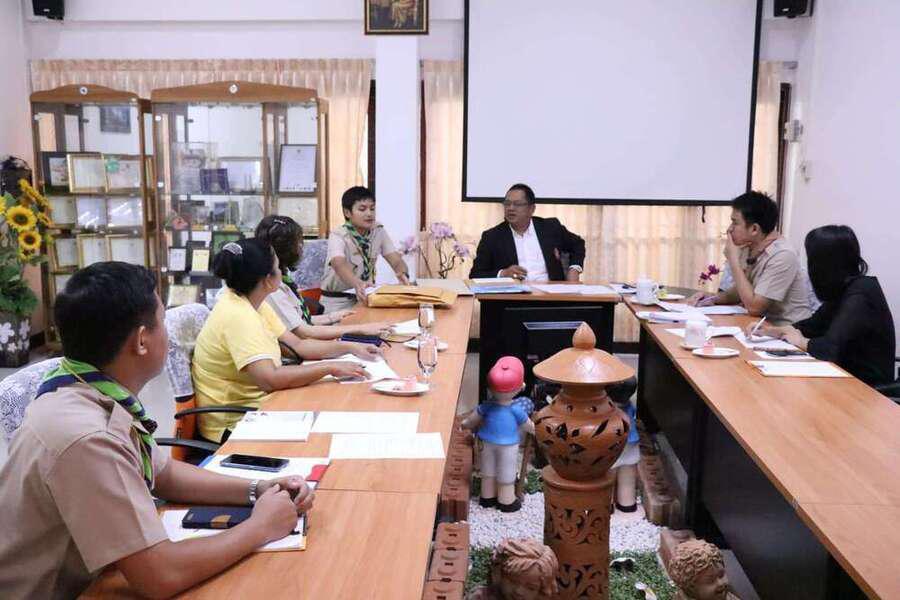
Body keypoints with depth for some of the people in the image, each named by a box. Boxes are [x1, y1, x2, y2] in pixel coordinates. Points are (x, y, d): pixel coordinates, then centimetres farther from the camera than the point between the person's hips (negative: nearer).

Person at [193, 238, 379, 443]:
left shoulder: (252, 304, 4)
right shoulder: (237, 316, -25)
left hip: (254, 406, 9)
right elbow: (270, 379, -33)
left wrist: (350, 347, 0)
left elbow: (297, 345, 9)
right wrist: (331, 368, -27)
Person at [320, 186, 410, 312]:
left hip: (364, 297, 5)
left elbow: (396, 261, -7)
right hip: (337, 301, -5)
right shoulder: (338, 236, -16)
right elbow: (339, 265, -36)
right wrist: (357, 284, -57)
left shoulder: (379, 231, 0)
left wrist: (403, 274, -32)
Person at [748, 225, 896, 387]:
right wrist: (773, 331, 0)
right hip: (849, 376, 7)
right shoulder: (843, 289, 4)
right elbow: (815, 324, 13)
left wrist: (801, 341, -12)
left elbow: (830, 348, -31)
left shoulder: (859, 296, -24)